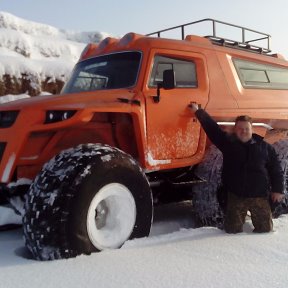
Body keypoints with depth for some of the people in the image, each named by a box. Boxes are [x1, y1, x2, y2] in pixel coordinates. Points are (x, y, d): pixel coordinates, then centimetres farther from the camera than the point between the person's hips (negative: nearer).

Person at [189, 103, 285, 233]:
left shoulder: (264, 147, 1)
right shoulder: (228, 142, 1)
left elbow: (276, 169, 5)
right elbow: (212, 127, -1)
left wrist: (278, 190, 0)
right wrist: (198, 111, -3)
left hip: (260, 197, 0)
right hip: (236, 196, 0)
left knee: (265, 229, 7)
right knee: (232, 231, 6)